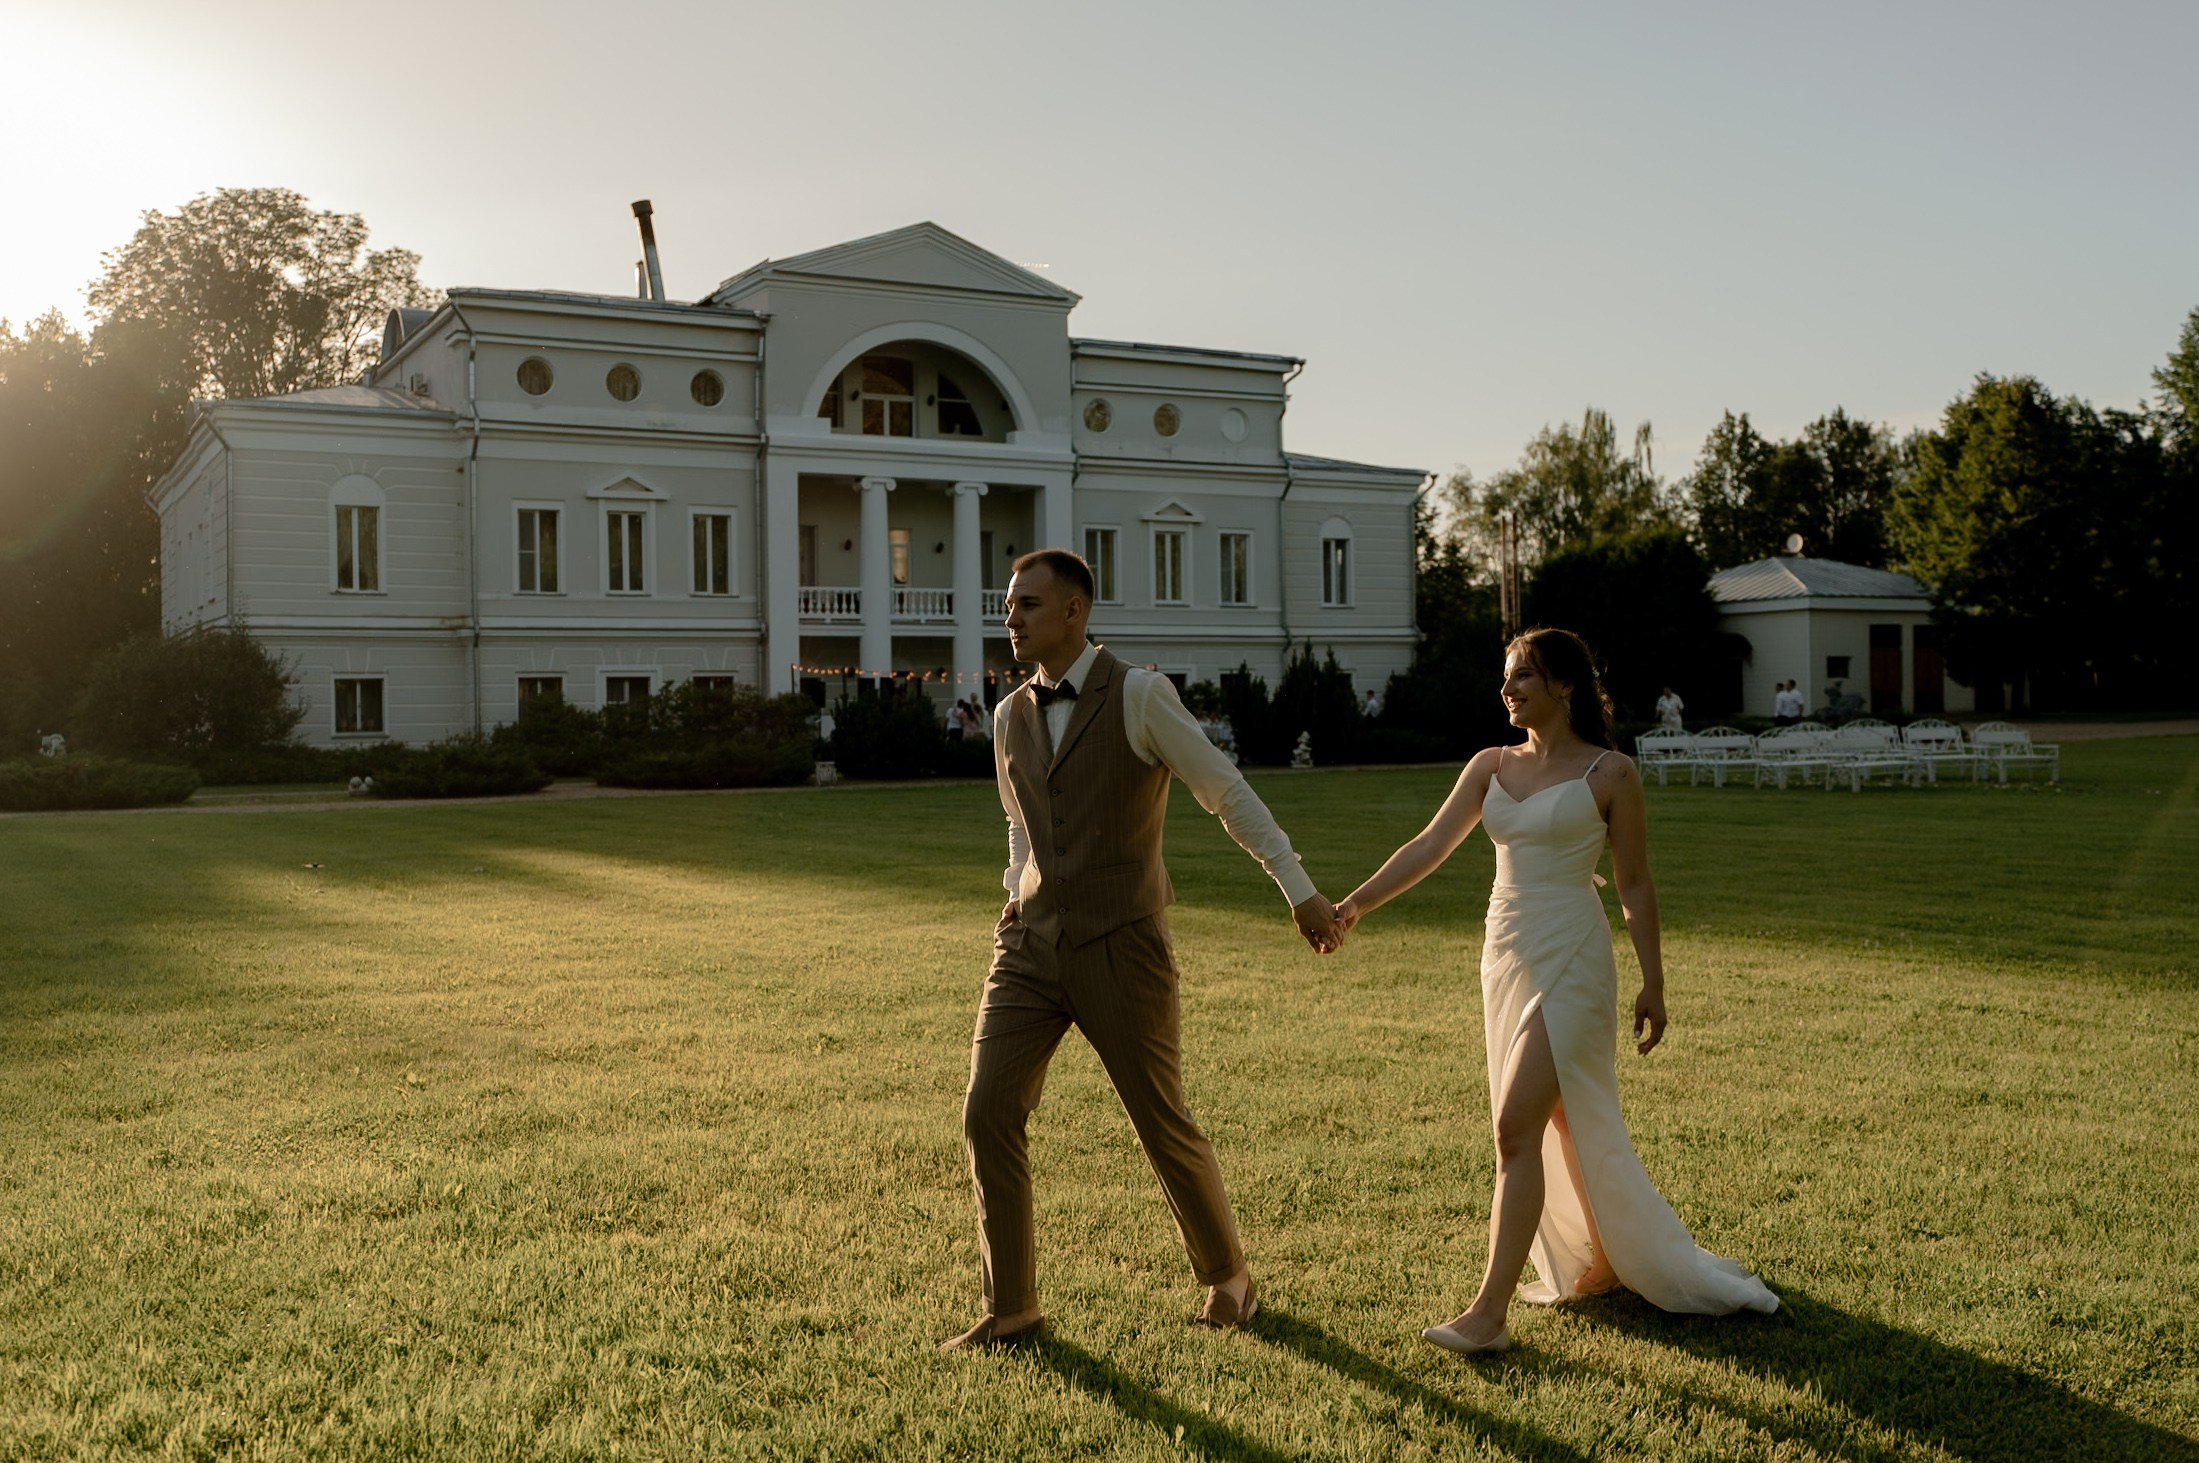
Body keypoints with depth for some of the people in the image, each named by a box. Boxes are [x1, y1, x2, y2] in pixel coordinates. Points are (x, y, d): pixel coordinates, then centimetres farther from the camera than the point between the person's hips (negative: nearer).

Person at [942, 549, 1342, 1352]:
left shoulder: (1139, 696, -10)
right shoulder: (1011, 717, 9)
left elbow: (1227, 793, -5)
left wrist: (1302, 892, -4)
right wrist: (1018, 897, 13)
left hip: (1121, 948, -5)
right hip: (1031, 946, 5)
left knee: (1165, 1127, 5)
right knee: (988, 1115, -6)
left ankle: (1228, 1276, 32)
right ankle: (1011, 1311, 7)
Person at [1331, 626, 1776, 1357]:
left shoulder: (1609, 773, -5)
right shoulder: (1491, 766, 8)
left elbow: (1635, 887, -1)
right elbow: (1430, 845, 1)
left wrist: (1653, 983, 1)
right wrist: (1356, 903, -10)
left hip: (1571, 963, -6)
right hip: (1507, 956, 6)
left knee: (1517, 1126, -14)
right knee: (1562, 1126, 17)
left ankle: (1489, 1312, -11)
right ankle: (1607, 1261, 37)